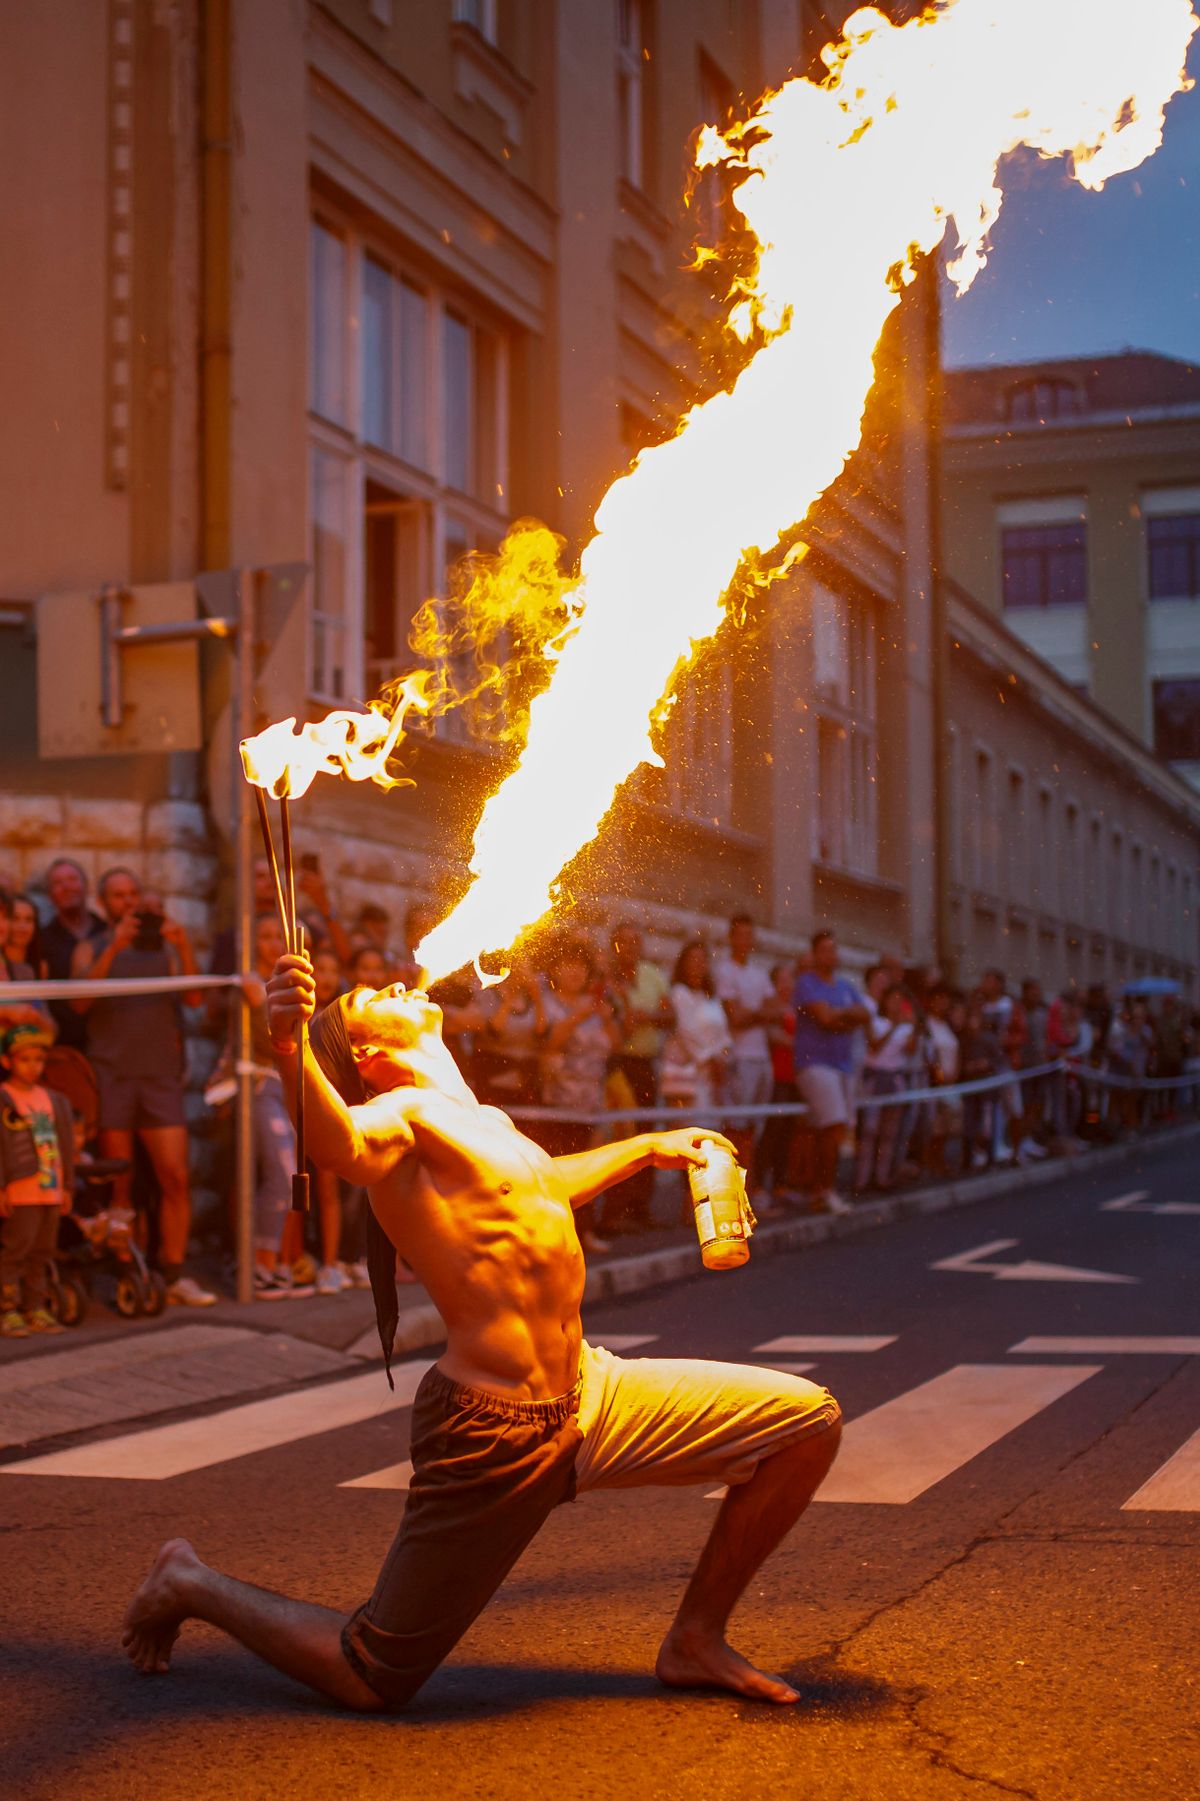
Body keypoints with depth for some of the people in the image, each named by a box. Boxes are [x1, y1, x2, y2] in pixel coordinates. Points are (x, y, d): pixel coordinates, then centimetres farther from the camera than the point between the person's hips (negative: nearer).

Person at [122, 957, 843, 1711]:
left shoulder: (482, 1121, 16)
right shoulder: (402, 1115, -12)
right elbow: (339, 1145, -37)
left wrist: (649, 1148, 48)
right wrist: (288, 1051, -57)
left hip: (588, 1390, 8)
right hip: (494, 1430, -8)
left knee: (809, 1423, 5)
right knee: (370, 1682, -1)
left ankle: (696, 1643, 19)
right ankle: (195, 1585, 26)